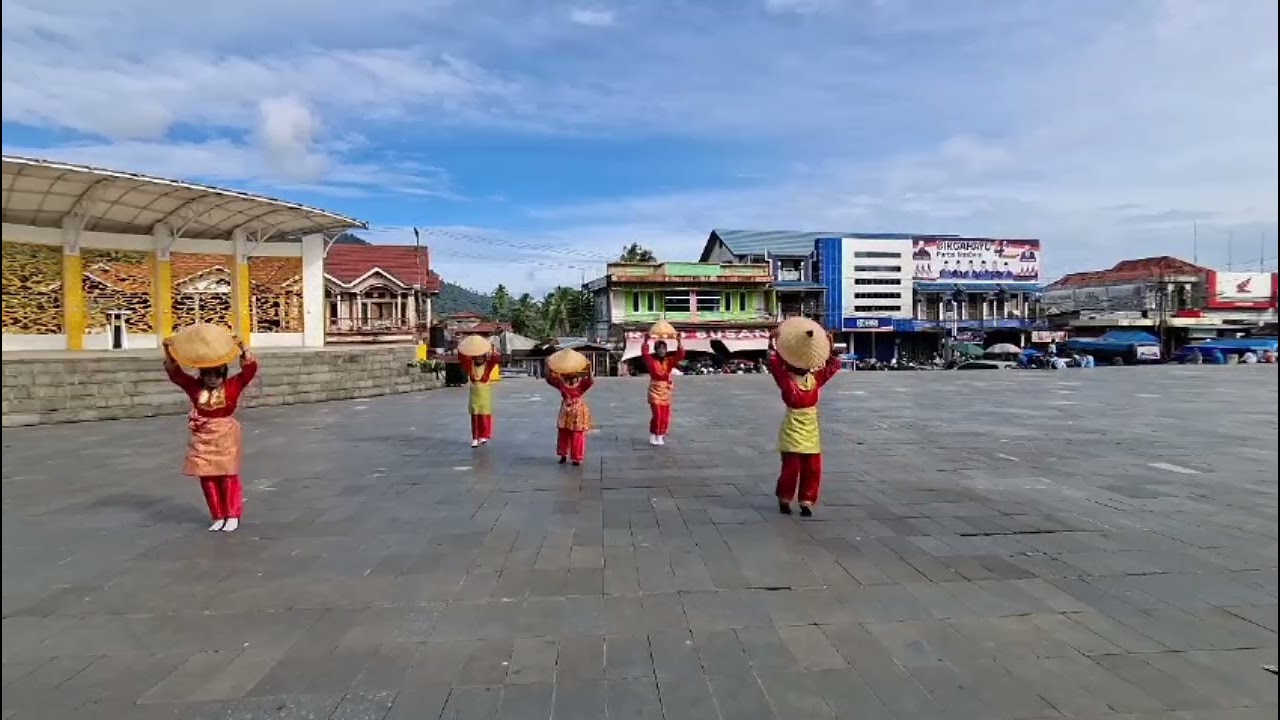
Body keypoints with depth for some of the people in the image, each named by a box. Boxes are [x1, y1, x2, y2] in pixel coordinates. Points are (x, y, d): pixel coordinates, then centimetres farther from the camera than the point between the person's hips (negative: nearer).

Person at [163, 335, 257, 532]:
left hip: (226, 436, -3)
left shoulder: (232, 385, -6)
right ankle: (218, 517, 17)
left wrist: (242, 349, -29)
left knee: (229, 476, 3)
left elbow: (250, 369, -16)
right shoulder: (195, 386, 1)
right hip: (203, 437, 3)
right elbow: (174, 372, 1)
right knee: (208, 478, 6)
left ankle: (233, 516, 12)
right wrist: (168, 350, -11)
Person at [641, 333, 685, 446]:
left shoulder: (670, 360, 2)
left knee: (666, 416, 7)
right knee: (657, 414, -10)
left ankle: (660, 436, 22)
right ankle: (653, 436, 4)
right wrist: (646, 341, -27)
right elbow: (644, 353, -16)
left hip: (666, 391, 4)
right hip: (655, 390, -4)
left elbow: (680, 355, -7)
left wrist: (679, 342, -18)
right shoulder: (651, 359, -3)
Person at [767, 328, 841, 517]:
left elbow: (834, 366, 10)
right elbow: (774, 364, -19)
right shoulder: (786, 379, -6)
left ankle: (806, 502, 16)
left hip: (811, 431, 5)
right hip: (792, 431, -5)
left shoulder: (815, 379, 8)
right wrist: (772, 343, -23)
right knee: (791, 468, 0)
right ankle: (784, 500, 19)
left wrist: (831, 347, 0)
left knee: (812, 469, 5)